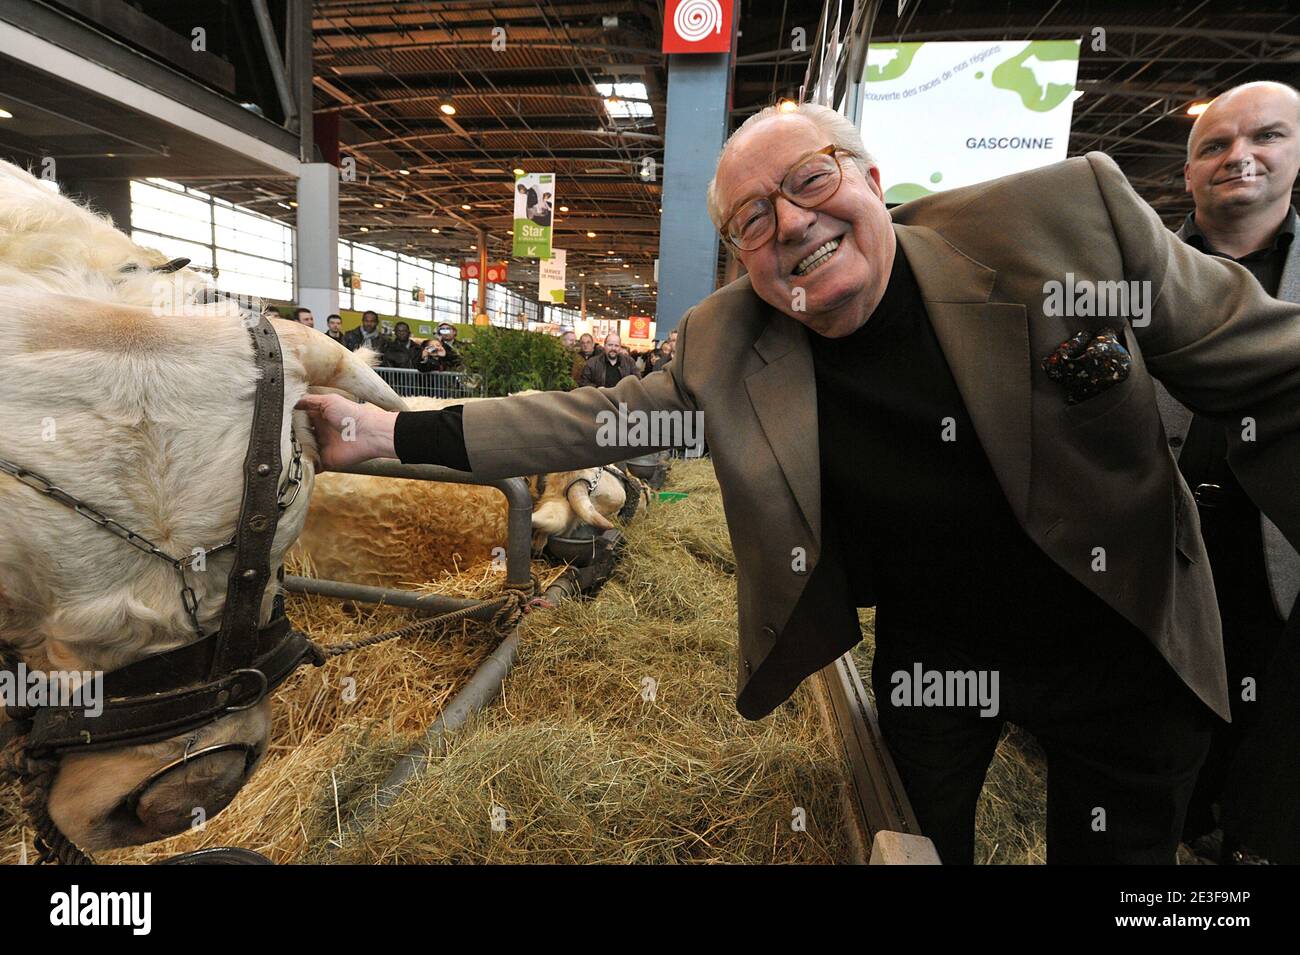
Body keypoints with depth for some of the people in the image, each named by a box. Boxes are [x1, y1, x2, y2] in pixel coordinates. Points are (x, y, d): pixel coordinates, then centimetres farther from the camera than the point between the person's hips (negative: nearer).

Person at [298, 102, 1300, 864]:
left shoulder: (1069, 212, -17)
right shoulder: (726, 343, -13)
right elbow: (591, 416, -9)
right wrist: (395, 432, -12)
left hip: (1123, 647, 1)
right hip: (927, 655, 1)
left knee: (1122, 844, 18)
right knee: (922, 844, 18)